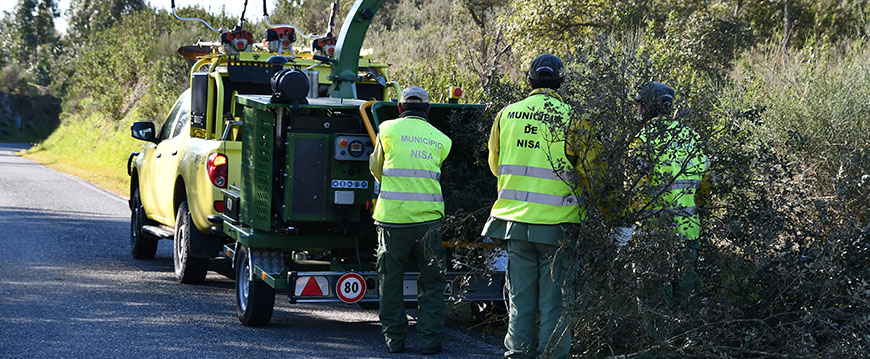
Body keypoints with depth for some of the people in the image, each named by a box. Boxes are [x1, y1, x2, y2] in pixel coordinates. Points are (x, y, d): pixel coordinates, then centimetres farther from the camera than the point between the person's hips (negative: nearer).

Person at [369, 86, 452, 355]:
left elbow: (375, 167, 18)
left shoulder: (388, 129, 6)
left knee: (390, 282, 9)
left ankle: (394, 339, 12)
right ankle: (430, 340, 7)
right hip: (428, 216, 1)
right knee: (431, 283, 9)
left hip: (392, 215, -1)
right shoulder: (441, 139, 10)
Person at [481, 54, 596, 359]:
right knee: (553, 300, 3)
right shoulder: (571, 119, -7)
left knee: (520, 298, 11)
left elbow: (495, 165, 16)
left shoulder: (506, 114, 3)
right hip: (557, 220, -3)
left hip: (515, 217, 3)